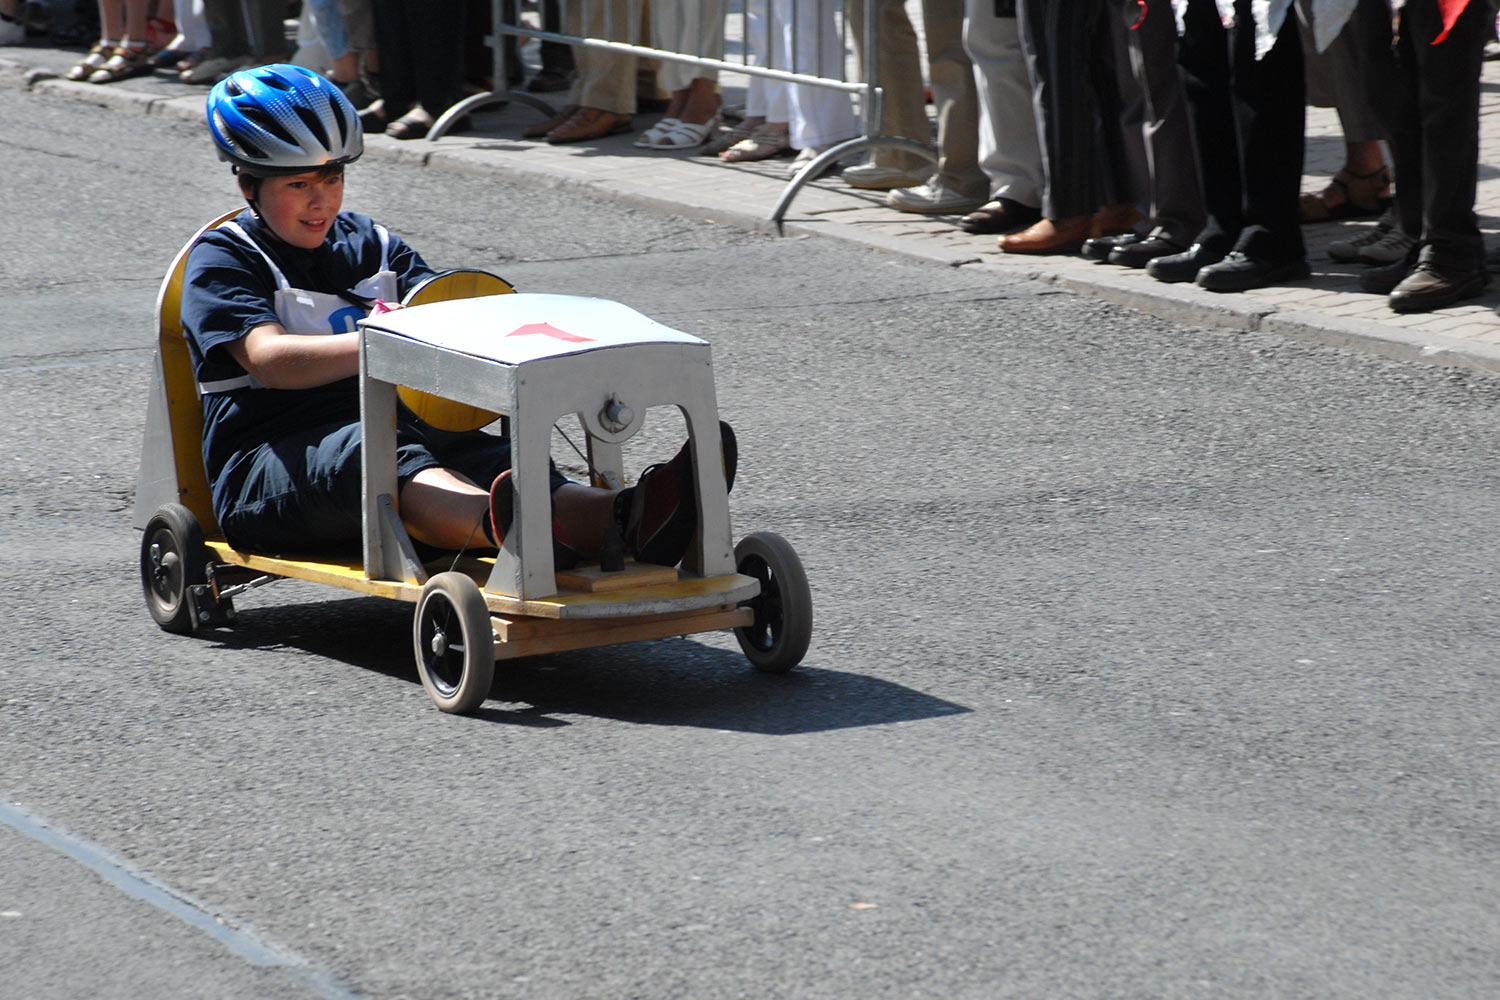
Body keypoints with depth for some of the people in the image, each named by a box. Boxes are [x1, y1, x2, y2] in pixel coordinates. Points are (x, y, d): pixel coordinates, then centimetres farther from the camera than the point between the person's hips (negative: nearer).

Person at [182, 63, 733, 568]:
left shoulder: (370, 244, 21)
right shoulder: (222, 258, 1)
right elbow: (269, 358, -18)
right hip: (271, 458, -5)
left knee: (494, 458, -26)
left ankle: (622, 518, -58)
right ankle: (500, 525, -71)